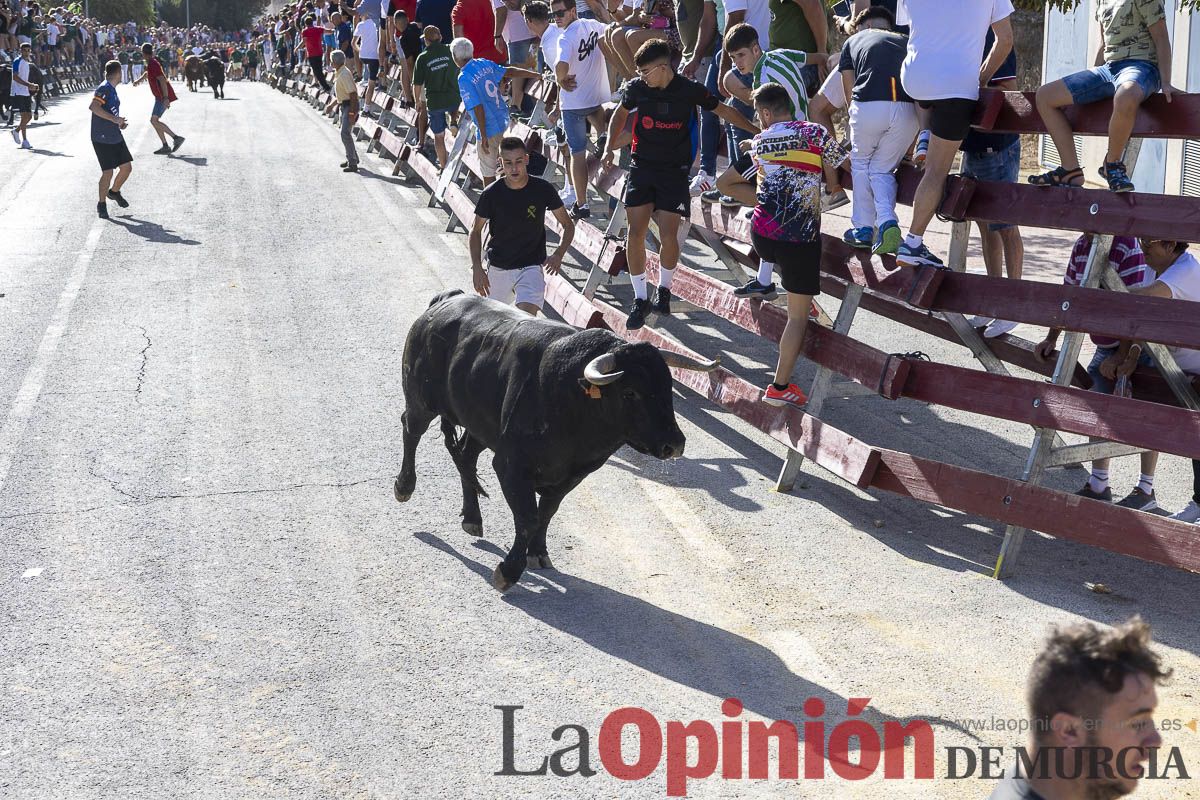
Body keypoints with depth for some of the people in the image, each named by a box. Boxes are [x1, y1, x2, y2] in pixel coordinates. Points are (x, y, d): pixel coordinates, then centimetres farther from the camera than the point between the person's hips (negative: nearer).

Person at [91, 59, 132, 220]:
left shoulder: (112, 89, 13)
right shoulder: (103, 89, -15)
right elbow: (94, 107, -30)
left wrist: (120, 122, 14)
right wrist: (114, 118, -33)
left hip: (116, 137, 9)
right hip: (102, 139, -9)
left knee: (127, 167, 9)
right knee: (108, 172, -7)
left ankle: (114, 192, 34)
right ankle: (102, 204, 9)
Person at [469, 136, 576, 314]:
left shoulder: (542, 189, -11)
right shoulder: (491, 194, -10)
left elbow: (568, 225, 1)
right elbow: (476, 231, 4)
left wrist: (559, 254, -17)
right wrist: (477, 268, -8)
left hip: (531, 267, -2)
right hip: (498, 269, 2)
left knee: (527, 317, -23)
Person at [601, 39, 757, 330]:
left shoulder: (689, 90, -10)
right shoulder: (636, 87, -3)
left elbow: (723, 110, 4)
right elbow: (621, 114, 17)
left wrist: (756, 131, 4)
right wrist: (610, 146, 4)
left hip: (675, 172, -2)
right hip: (642, 167, 2)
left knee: (668, 237, -9)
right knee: (635, 234, -6)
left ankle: (664, 290, 19)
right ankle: (640, 299, 8)